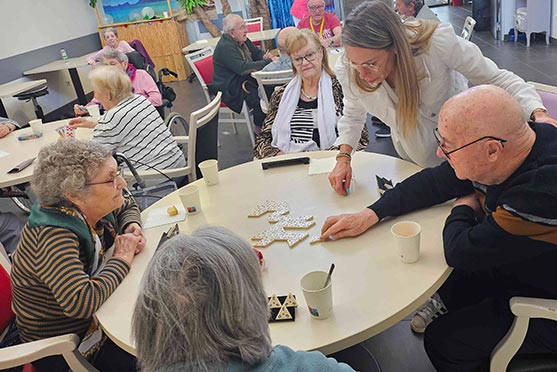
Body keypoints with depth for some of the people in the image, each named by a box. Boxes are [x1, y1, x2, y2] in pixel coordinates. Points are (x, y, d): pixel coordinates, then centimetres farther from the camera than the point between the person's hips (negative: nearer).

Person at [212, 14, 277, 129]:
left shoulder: (242, 40, 8)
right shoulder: (225, 47, -22)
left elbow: (257, 52, 20)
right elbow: (243, 68, -32)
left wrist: (265, 56, -7)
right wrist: (268, 62, -27)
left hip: (246, 79, 9)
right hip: (231, 88, -9)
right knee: (260, 97, -28)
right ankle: (260, 129, -8)